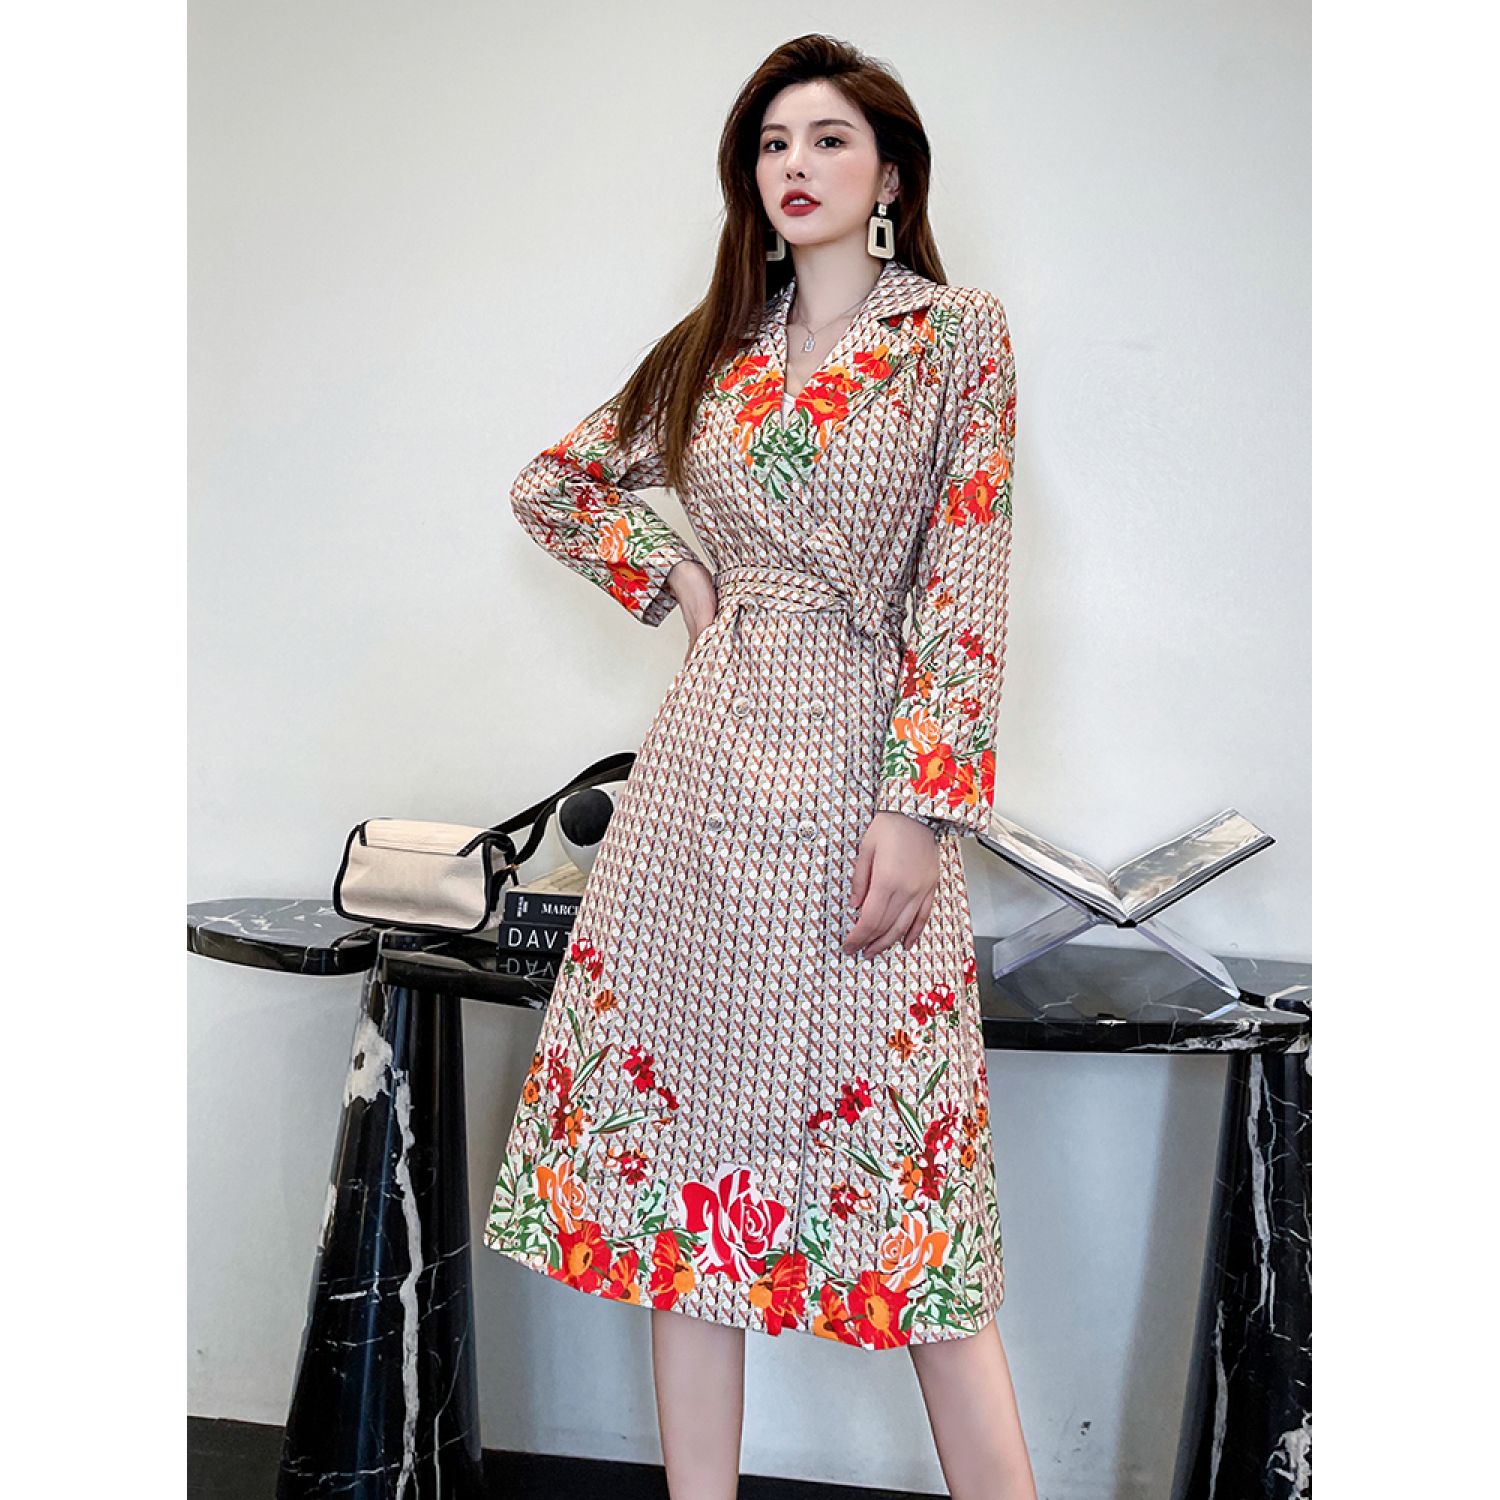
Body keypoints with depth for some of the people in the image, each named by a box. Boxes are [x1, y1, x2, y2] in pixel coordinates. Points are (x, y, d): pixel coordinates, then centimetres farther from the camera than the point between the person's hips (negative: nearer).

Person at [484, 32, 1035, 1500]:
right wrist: (676, 581, 11)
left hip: (866, 765, -4)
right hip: (707, 763, 4)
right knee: (683, 1135, 6)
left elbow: (963, 586, -6)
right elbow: (553, 486, 25)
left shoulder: (958, 332, 2)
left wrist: (922, 805, -14)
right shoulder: (716, 347, 13)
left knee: (896, 1163, -2)